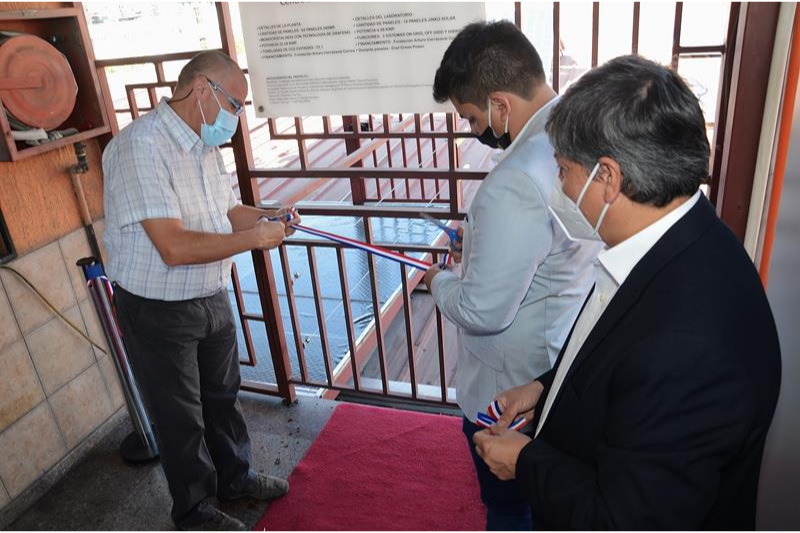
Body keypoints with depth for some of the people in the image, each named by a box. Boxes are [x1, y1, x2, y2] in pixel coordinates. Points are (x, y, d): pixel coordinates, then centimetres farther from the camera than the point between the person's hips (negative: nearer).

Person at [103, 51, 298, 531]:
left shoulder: (205, 145, 3)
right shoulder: (141, 145, -25)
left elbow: (225, 210, 15)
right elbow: (175, 246, -32)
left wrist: (269, 217, -4)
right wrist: (256, 238, -25)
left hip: (213, 299, 8)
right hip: (158, 313, -8)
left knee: (223, 396, 23)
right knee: (182, 417, 12)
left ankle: (235, 476, 47)